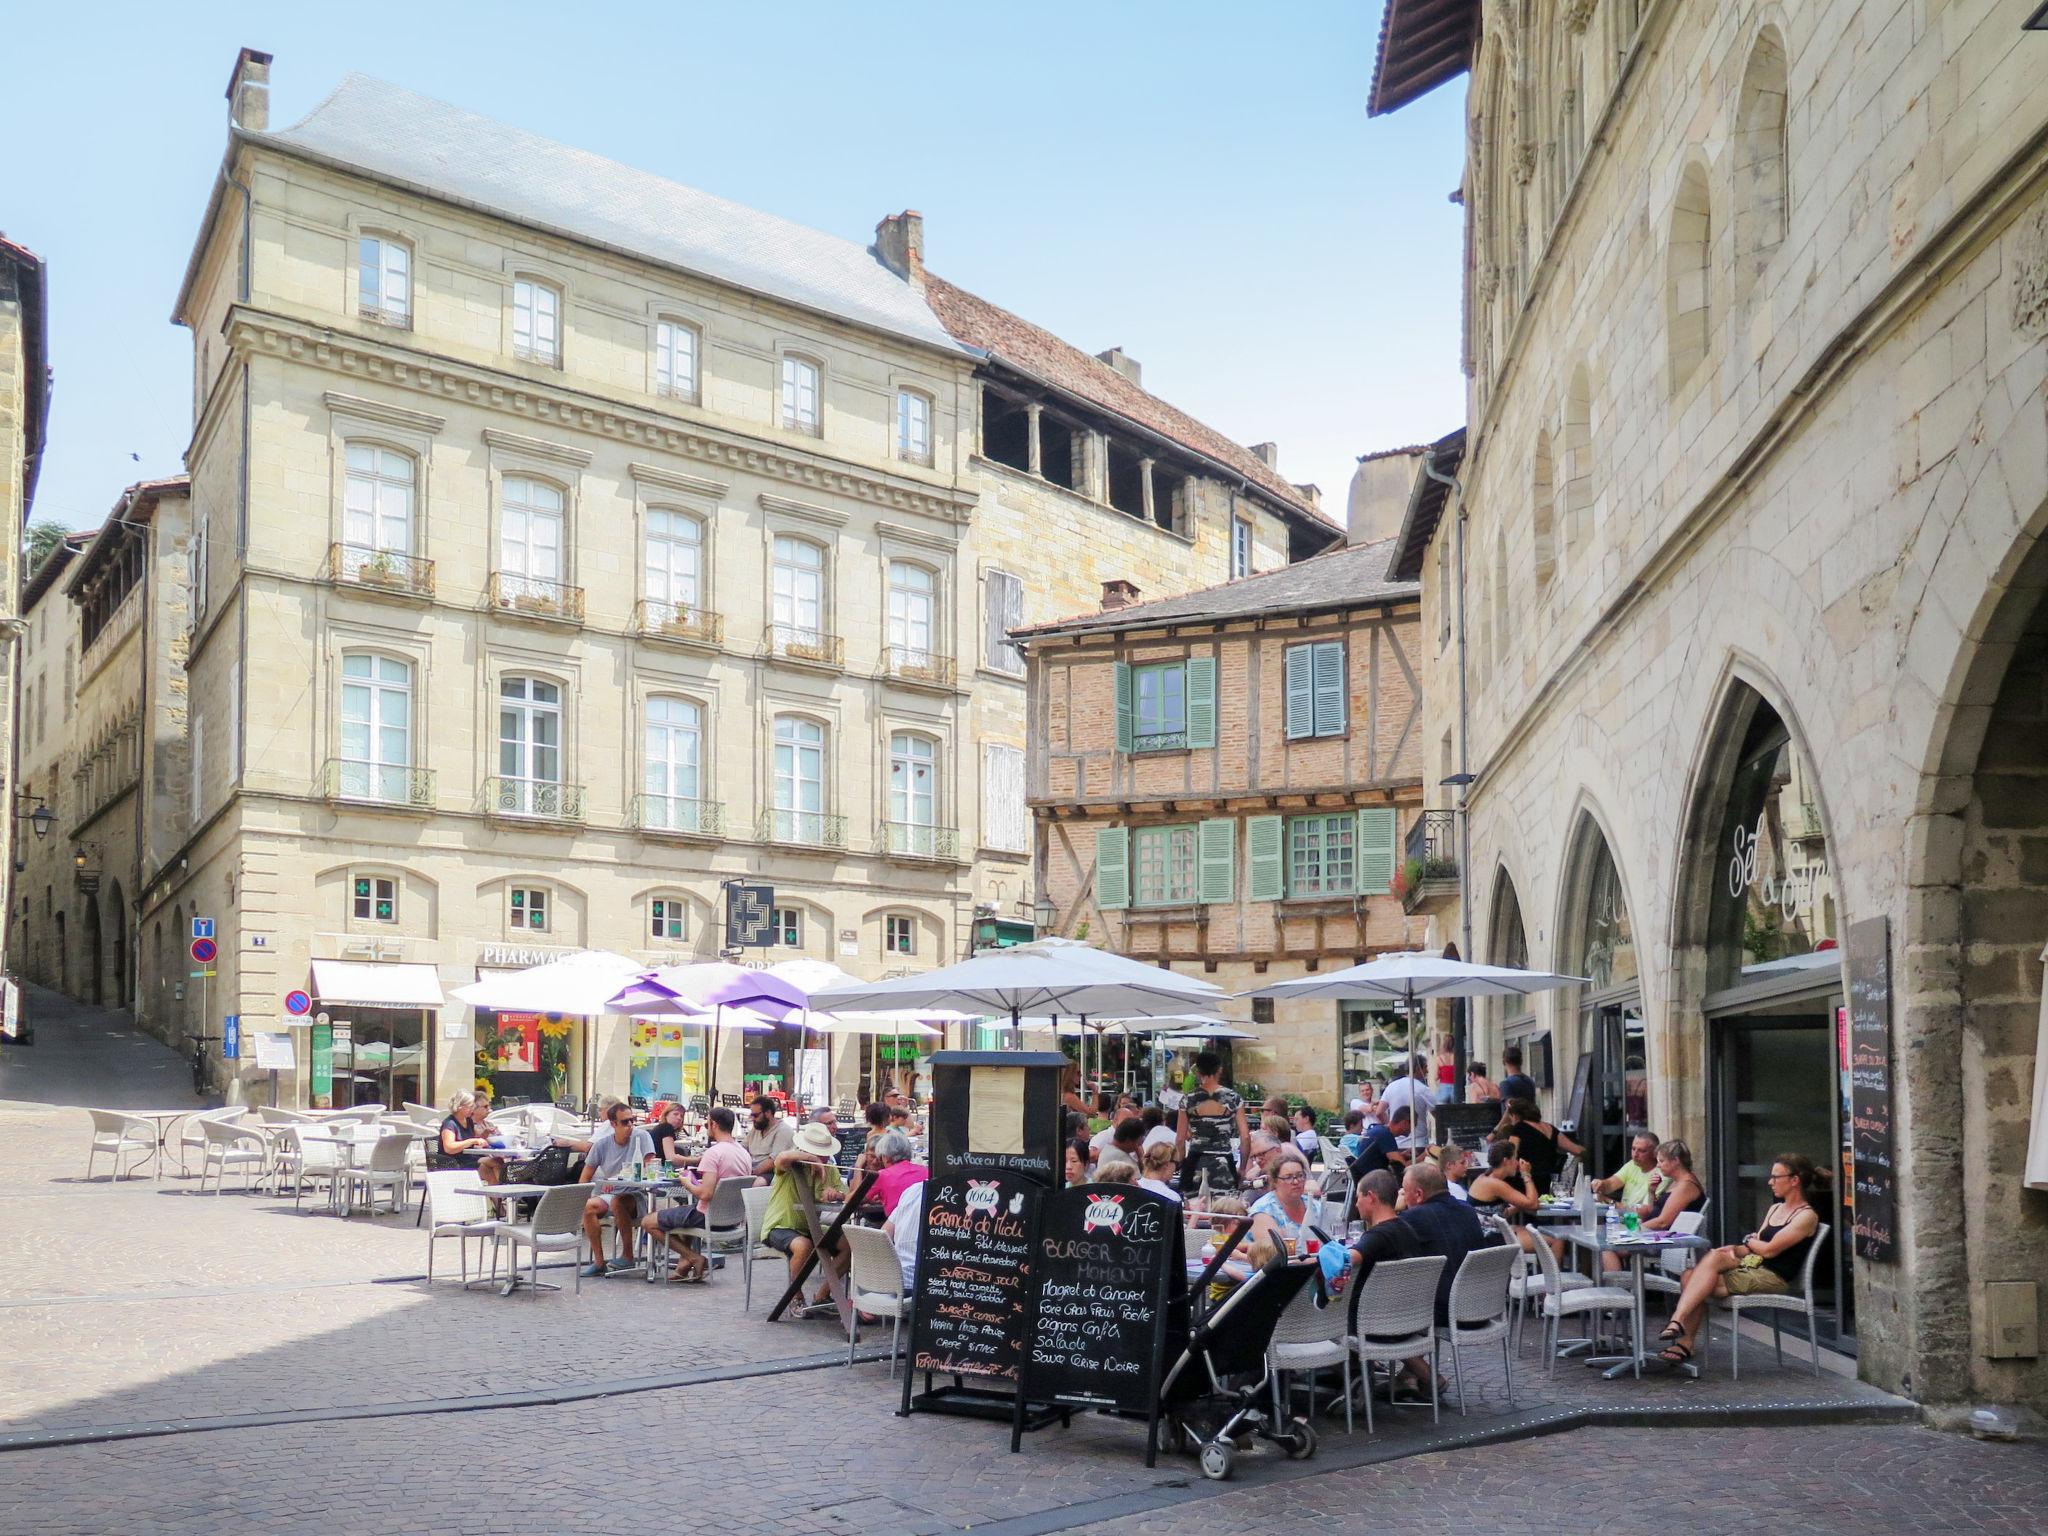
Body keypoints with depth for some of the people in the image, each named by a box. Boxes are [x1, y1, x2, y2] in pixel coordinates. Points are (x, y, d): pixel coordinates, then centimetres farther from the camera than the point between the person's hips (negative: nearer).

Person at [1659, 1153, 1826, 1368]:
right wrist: (1736, 1250, -5)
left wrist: (1749, 1241, 7)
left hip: (1774, 1278, -8)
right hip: (1752, 1267, 8)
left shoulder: (1807, 1216, -6)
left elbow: (1770, 1250, -12)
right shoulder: (1775, 1209, 22)